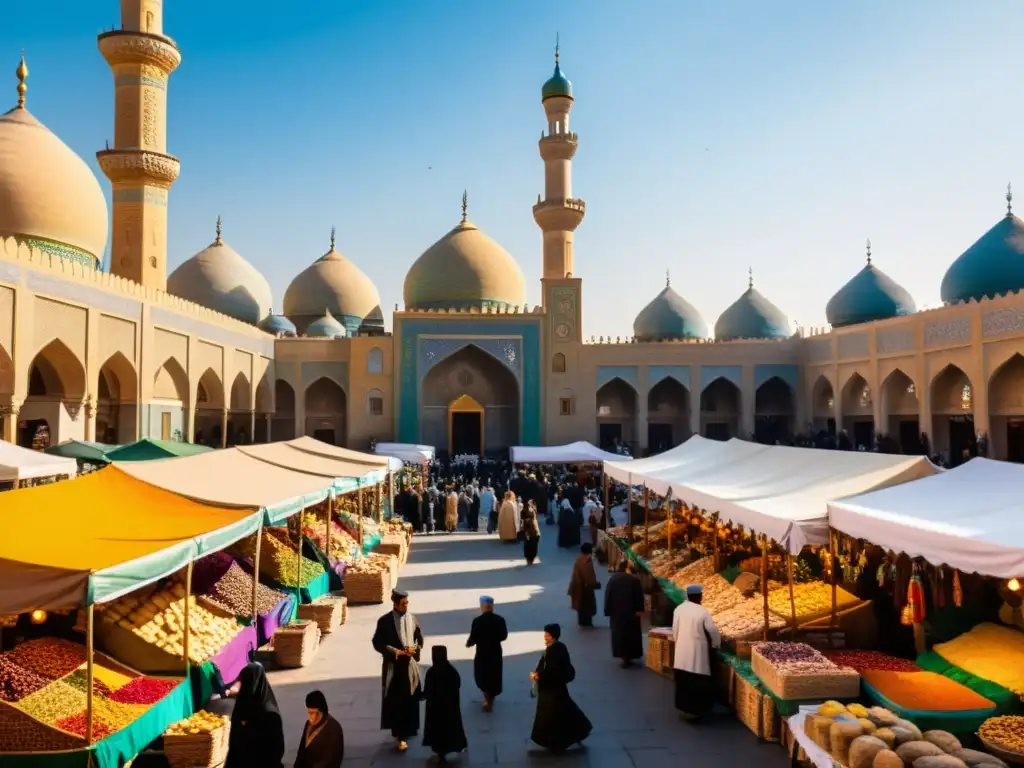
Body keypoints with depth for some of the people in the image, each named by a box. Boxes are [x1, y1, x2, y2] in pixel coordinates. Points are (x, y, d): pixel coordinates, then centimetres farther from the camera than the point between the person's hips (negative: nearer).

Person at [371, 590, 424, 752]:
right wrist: (396, 651, -19)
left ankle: (409, 728, 33)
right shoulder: (384, 621, -11)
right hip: (393, 666, -4)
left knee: (411, 699, 14)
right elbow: (378, 643, -11)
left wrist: (415, 649, -14)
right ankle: (400, 734, 6)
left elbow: (420, 639, 7)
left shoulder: (412, 619, 0)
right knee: (395, 701, -1)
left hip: (411, 665, 4)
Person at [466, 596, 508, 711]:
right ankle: (490, 697, 37)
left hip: (482, 653, -4)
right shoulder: (500, 620, -9)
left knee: (481, 676, 14)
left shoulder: (477, 621, -19)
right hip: (496, 652, 4)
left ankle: (488, 698, 8)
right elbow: (504, 636, 0)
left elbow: (473, 638, -15)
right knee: (494, 676, 21)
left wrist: (469, 643, 6)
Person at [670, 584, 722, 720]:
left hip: (681, 652, 6)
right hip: (697, 652, -5)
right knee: (698, 682, 5)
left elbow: (674, 630, 6)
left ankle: (684, 706, 25)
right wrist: (716, 644, 10)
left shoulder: (679, 609, -1)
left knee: (683, 680, 15)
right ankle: (695, 709, 8)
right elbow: (713, 631, -9)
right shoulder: (703, 612, -17)